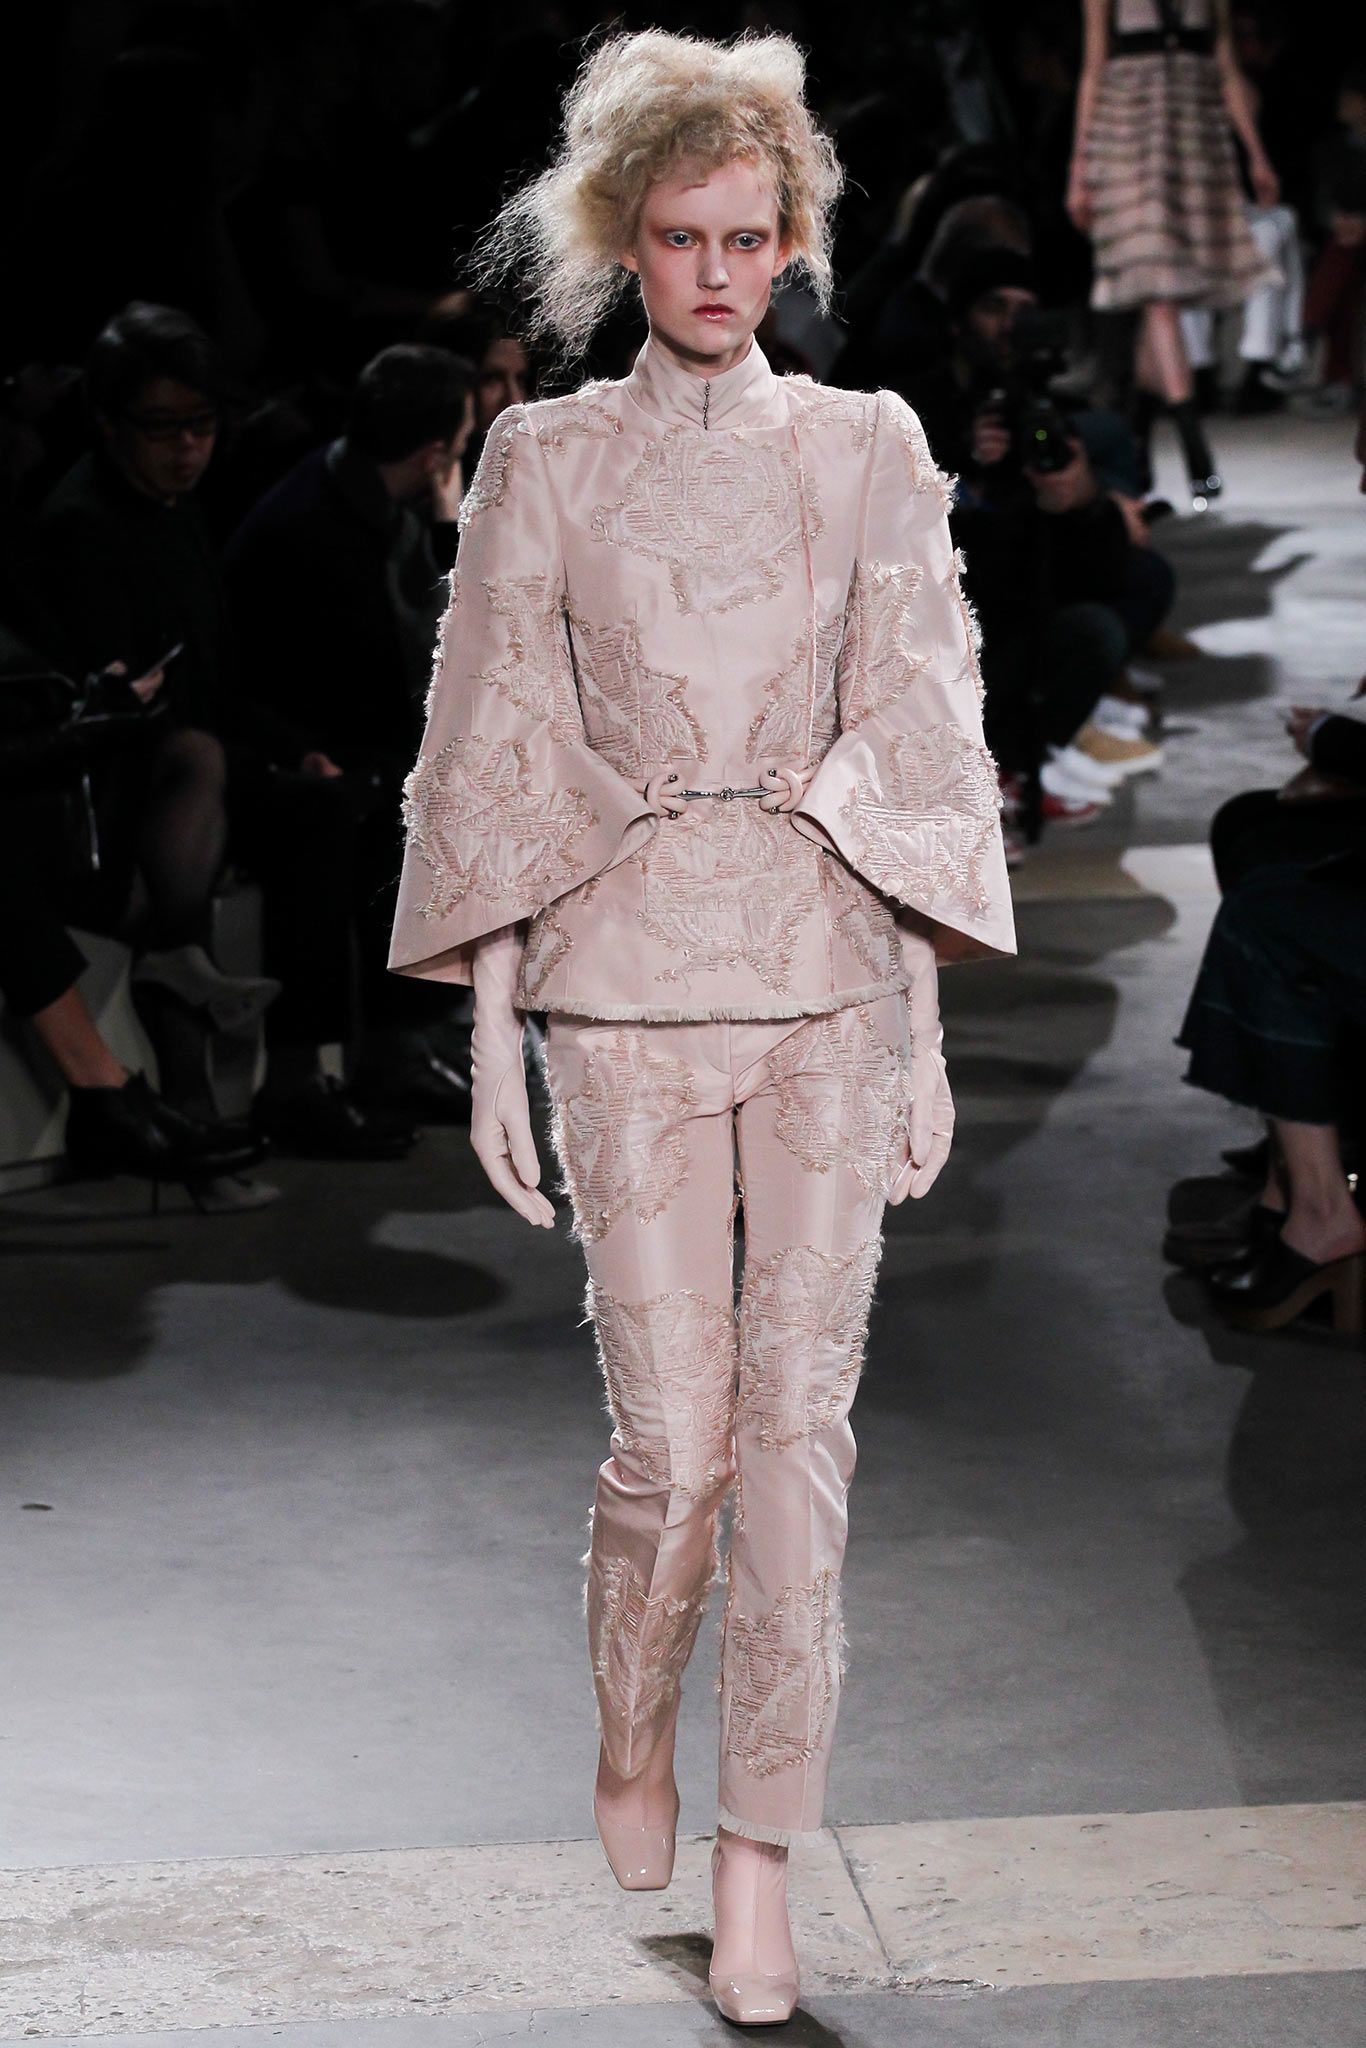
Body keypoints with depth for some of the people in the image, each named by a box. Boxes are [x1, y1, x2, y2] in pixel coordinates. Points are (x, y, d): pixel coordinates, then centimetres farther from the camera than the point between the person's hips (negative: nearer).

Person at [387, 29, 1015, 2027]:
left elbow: (917, 741, 7)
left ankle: (758, 1861, 6)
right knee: (673, 1428, -5)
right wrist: (493, 1044, -1)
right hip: (623, 980, -1)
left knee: (799, 1417, -3)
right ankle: (633, 1732, 25)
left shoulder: (867, 449, 7)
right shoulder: (543, 462, 4)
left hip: (829, 980, 1)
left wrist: (926, 1031, 2)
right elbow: (499, 765, 4)